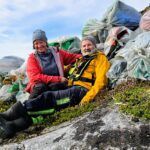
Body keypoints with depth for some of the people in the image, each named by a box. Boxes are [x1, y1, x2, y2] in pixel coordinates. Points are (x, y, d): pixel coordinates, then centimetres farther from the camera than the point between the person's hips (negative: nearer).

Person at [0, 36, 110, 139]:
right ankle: (12, 126, -32)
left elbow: (101, 80, -8)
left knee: (49, 97, -25)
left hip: (83, 91, -6)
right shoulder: (80, 61, 32)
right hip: (72, 89, 6)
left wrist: (88, 97, -18)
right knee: (49, 104, -21)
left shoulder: (100, 58, 8)